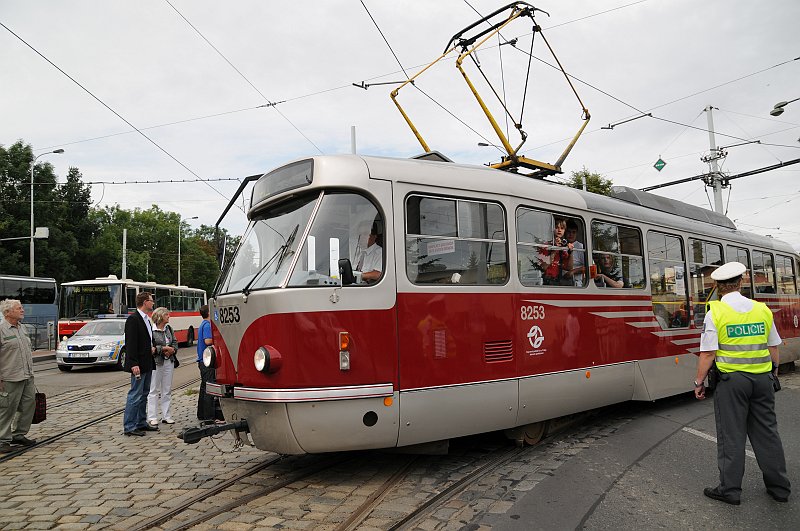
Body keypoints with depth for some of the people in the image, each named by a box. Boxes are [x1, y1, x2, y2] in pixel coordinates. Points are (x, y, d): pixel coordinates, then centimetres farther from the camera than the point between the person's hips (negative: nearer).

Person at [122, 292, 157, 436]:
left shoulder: (147, 319, 15)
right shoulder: (133, 319, -14)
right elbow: (130, 343, -20)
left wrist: (153, 348, 9)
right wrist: (134, 364, -23)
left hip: (147, 364, 10)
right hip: (139, 364, -10)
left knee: (144, 394, 15)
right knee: (135, 395, -5)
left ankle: (141, 423, 24)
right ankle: (129, 427, 2)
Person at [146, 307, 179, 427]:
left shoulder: (168, 328, 11)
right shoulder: (151, 330, -11)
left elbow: (175, 342, 14)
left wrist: (172, 350, -5)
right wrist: (164, 348, -15)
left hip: (169, 362, 7)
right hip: (156, 362, -7)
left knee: (167, 390, 10)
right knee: (154, 390, 0)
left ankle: (166, 416, 17)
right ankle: (152, 418, 7)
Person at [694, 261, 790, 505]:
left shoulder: (715, 313, -10)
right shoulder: (762, 309, 4)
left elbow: (708, 353, -12)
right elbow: (773, 348, 10)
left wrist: (699, 382, -4)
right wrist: (773, 373, 23)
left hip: (732, 379, -4)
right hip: (763, 378, 5)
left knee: (731, 435, 4)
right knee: (767, 432, 16)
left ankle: (730, 489, 12)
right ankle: (779, 487, 27)